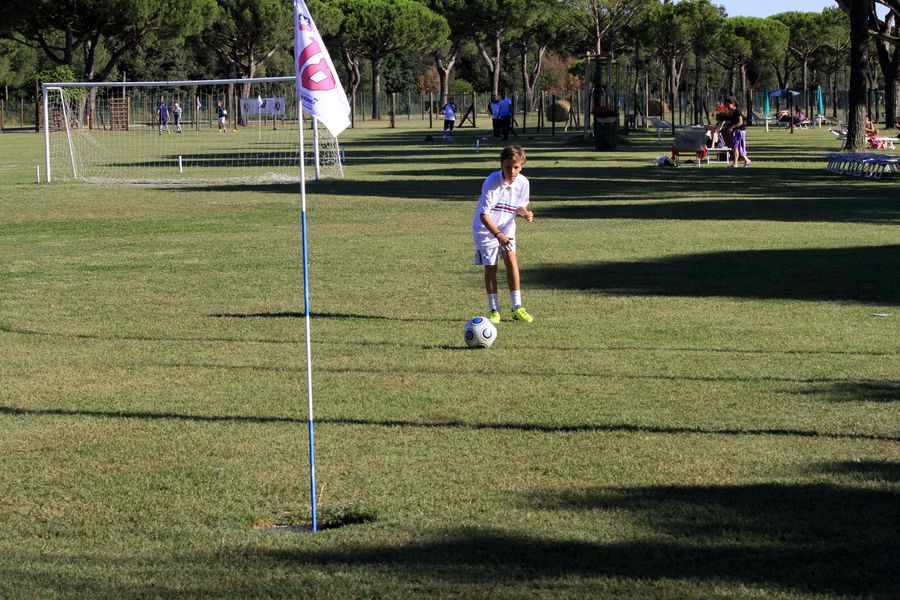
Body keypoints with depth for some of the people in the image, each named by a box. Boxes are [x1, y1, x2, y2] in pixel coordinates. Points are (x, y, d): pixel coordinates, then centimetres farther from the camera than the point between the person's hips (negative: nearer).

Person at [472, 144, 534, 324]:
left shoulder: (522, 183, -12)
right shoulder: (492, 183, -27)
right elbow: (484, 215, -27)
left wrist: (525, 213, -16)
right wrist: (498, 235, -37)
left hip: (506, 228, 3)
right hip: (486, 228, -3)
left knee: (511, 258, -14)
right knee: (490, 267, -3)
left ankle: (517, 307, -9)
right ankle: (494, 310, 9)